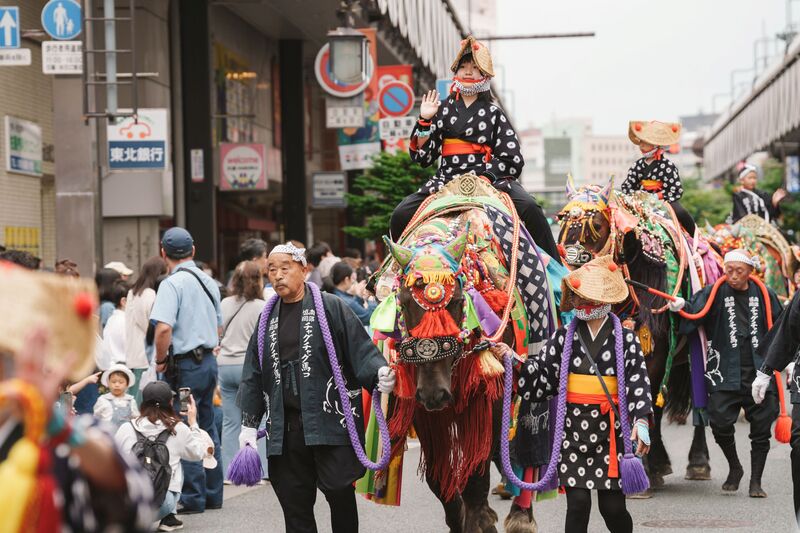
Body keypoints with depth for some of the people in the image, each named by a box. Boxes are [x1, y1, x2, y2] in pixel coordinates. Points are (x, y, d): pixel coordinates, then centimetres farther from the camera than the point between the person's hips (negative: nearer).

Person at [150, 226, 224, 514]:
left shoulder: (172, 283, -14)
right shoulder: (209, 282, 11)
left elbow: (164, 329, -24)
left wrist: (160, 360, -11)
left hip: (185, 365, -8)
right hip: (208, 360, 8)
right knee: (207, 428, 15)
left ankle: (192, 498, 1)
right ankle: (212, 493, 20)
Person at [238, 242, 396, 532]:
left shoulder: (331, 307, -1)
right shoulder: (267, 318, 15)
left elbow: (361, 349, -5)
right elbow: (253, 375, 16)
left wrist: (379, 371, -26)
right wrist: (249, 424, 12)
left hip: (331, 422, -5)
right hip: (285, 429, 5)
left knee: (340, 493, -1)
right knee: (294, 505, 6)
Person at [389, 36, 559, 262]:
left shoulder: (493, 112, 12)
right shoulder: (444, 108, 16)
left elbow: (512, 160, 1)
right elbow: (422, 156, 12)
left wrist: (482, 177, -12)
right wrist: (424, 121, 0)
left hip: (490, 179, -2)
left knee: (529, 208, -29)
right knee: (401, 216, -17)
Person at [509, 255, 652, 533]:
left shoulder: (625, 339, 0)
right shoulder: (564, 338, 6)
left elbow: (639, 382, -5)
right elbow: (540, 373, 6)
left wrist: (641, 420, -17)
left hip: (611, 431, -1)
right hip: (573, 428, 1)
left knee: (613, 506, 3)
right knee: (578, 503, -4)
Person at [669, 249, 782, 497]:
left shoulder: (764, 296, 8)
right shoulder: (714, 293, 2)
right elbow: (695, 313, -14)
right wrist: (682, 307, -36)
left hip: (760, 372, 1)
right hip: (726, 372, -1)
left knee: (761, 429, 2)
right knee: (720, 422, -10)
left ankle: (755, 481, 15)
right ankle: (734, 468, 16)